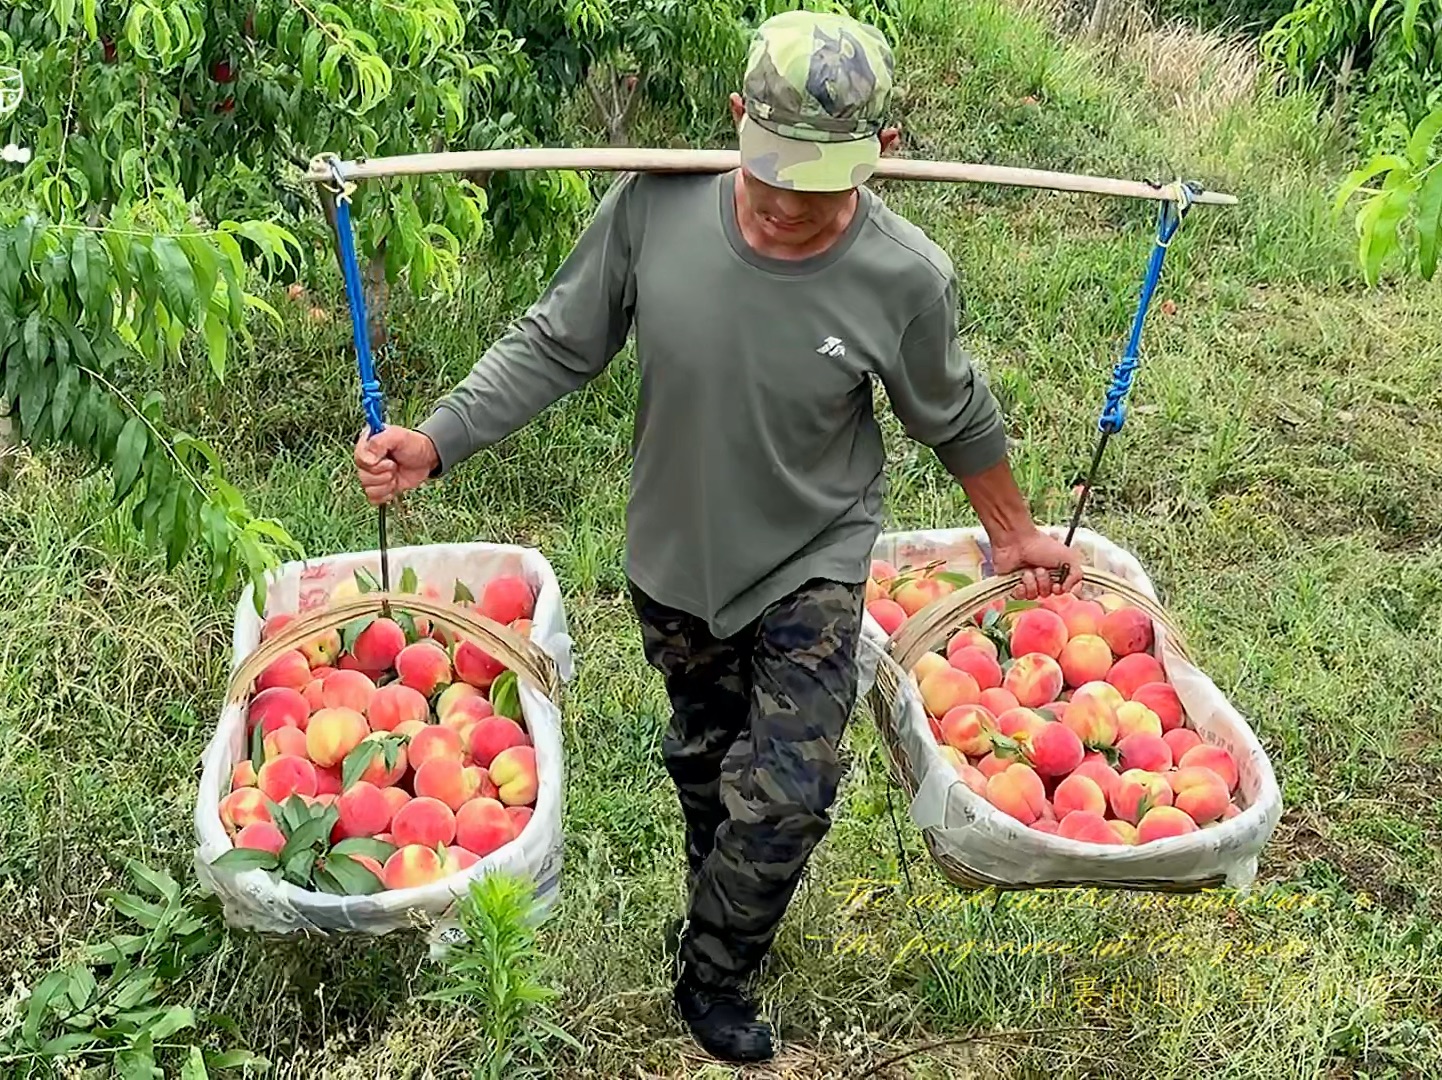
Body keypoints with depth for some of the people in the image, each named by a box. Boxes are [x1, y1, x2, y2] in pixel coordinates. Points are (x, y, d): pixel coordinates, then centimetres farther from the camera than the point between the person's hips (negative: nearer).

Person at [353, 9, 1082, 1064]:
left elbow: (955, 419, -5)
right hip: (675, 557, 2)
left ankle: (714, 975, 23)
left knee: (785, 796, -8)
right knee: (705, 757, 24)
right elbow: (556, 347, -11)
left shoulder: (906, 277, -25)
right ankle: (726, 911, 55)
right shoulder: (652, 207, -24)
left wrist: (1015, 533, 8)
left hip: (812, 567, -2)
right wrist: (434, 443, -19)